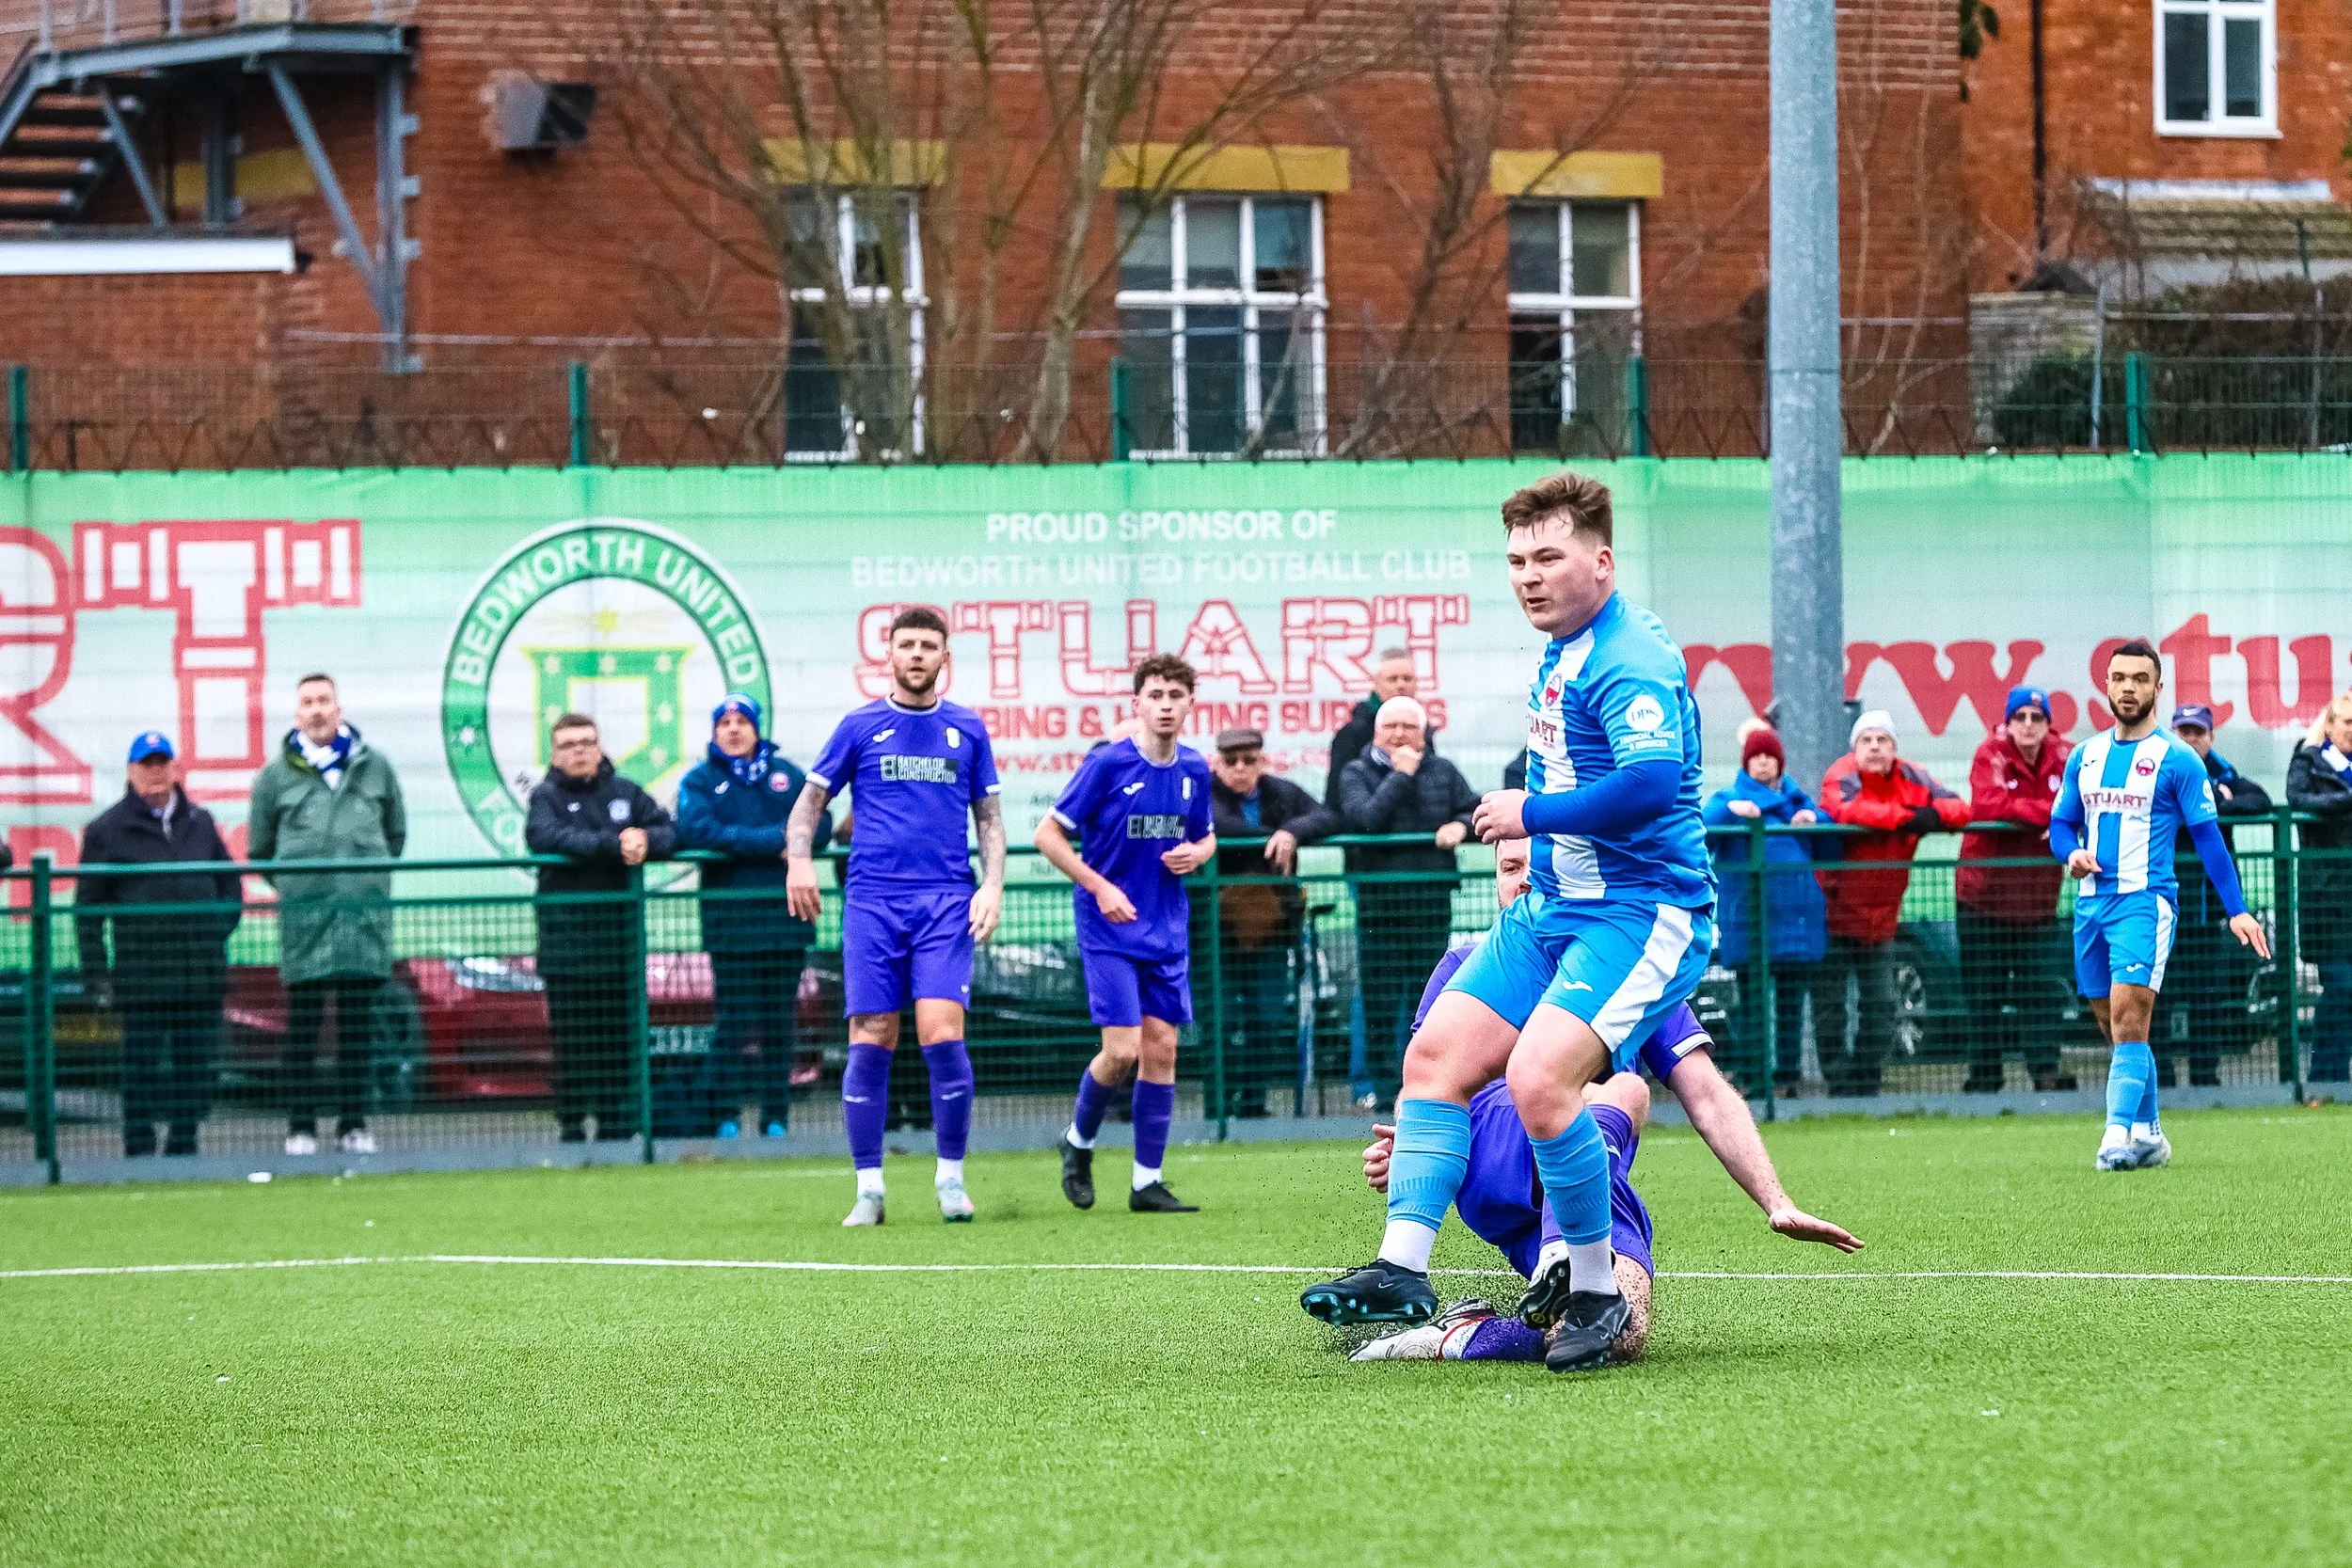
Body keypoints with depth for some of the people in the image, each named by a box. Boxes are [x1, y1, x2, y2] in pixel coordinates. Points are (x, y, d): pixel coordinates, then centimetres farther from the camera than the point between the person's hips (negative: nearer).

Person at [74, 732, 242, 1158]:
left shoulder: (199, 822, 14)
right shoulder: (107, 830, 2)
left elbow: (230, 883, 22)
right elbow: (88, 909, 2)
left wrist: (218, 929, 5)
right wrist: (95, 975, -5)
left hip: (203, 974, 4)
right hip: (142, 975, -4)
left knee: (196, 1069, 5)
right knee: (142, 1068, -3)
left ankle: (184, 1146, 13)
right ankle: (139, 1151, 1)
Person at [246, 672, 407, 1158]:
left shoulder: (374, 766, 10)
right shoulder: (276, 775, 6)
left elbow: (396, 831, 21)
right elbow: (259, 849, 14)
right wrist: (294, 886, 10)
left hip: (365, 916, 2)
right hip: (303, 917, -2)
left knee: (358, 1022, 3)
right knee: (303, 1023, -3)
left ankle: (354, 1124, 8)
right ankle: (301, 1126, 1)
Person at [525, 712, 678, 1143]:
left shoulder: (626, 793, 13)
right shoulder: (547, 796, 4)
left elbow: (670, 832, 6)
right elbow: (547, 836, -15)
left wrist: (645, 840, -17)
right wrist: (612, 845, -20)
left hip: (621, 928, 3)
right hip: (566, 939, -3)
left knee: (621, 1034, 3)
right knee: (572, 1037, -3)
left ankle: (616, 1126, 8)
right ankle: (571, 1126, 2)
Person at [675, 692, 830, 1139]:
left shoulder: (788, 774, 15)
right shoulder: (700, 780, 7)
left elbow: (820, 825, 4)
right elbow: (696, 832, -11)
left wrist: (742, 842, -10)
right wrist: (773, 841, -13)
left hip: (785, 917, 3)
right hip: (729, 915, -3)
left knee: (780, 1021, 4)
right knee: (732, 1021, -6)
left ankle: (776, 1118, 9)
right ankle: (725, 1118, -2)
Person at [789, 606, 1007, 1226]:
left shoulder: (967, 729, 11)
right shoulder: (861, 727, 7)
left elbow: (989, 816, 15)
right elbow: (809, 800, 10)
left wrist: (993, 885, 1)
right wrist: (799, 858, -8)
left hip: (947, 901, 0)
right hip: (872, 901, 0)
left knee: (941, 1033, -13)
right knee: (870, 1042, -4)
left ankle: (951, 1176, 1)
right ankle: (869, 1188, 4)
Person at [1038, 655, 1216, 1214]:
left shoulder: (1194, 770, 4)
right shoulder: (1107, 764, -12)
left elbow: (1206, 836, 20)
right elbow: (1048, 834, -8)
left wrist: (1197, 853, -4)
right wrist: (1099, 886, -17)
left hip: (1166, 932, 5)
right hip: (1108, 930, -5)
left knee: (1161, 1048, 2)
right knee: (1123, 1050, -12)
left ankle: (1147, 1183, 8)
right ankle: (1079, 1142, 16)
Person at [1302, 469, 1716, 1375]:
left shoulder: (1630, 661, -18)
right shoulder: (1560, 658, 14)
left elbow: (1653, 783, -33)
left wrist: (1533, 814, -21)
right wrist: (1545, 843, 15)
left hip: (1639, 915, -10)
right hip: (1555, 909, 10)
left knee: (1538, 1080, -26)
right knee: (1437, 1055, 3)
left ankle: (1595, 1293, -10)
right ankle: (1403, 1270, 6)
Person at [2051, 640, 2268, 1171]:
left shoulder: (2176, 760, -2)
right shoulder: (2085, 756, 13)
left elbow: (2207, 836, -2)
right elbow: (2062, 823, 20)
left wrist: (2236, 910, -6)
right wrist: (2072, 853, -4)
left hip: (2144, 901, -6)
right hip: (2091, 902, 6)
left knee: (2128, 1020, -17)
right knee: (2115, 1026, 10)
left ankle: (2120, 1134, -21)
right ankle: (2149, 1133, 20)